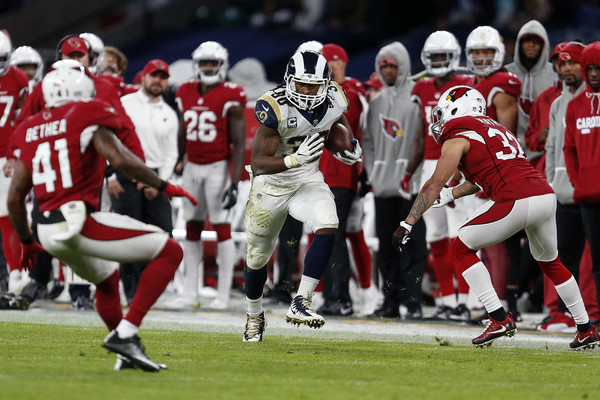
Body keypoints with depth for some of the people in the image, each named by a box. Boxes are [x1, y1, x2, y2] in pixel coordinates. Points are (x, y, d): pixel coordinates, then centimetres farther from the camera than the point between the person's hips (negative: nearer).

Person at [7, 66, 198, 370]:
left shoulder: (31, 131, 17)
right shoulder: (88, 117, -1)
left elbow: (14, 198, 16)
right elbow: (120, 159, -16)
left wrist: (26, 242, 30)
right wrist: (164, 187, -5)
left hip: (47, 230, 8)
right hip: (79, 222, -8)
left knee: (106, 277, 34)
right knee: (170, 251, -2)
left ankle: (127, 355, 32)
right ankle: (125, 333, -9)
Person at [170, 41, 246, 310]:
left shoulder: (230, 98, -10)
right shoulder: (187, 94, 6)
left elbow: (239, 144, -11)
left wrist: (235, 183, -17)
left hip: (218, 167, -6)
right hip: (192, 167, 6)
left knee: (222, 228, -3)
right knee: (192, 229, 7)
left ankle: (223, 295, 0)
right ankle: (190, 294, 11)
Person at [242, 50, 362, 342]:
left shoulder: (333, 100, -13)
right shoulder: (275, 108, -28)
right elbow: (258, 164, -30)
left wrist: (350, 147, -5)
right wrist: (296, 159, -44)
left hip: (308, 179, 3)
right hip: (271, 183, -3)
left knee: (327, 225, -28)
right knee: (258, 256, 13)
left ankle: (300, 304, -24)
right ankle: (254, 315, 41)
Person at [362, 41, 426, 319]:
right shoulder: (376, 102, 17)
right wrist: (372, 174, 8)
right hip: (383, 187, 6)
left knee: (412, 245, -8)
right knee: (386, 248, 8)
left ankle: (413, 301, -7)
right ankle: (391, 301, 14)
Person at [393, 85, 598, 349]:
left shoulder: (457, 139, 6)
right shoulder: (494, 129, 29)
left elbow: (434, 186, 2)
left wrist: (406, 225, 3)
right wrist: (451, 194, 47)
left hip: (515, 201, -8)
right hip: (546, 195, 8)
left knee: (462, 249, 8)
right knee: (549, 261, 28)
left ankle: (500, 319, -2)